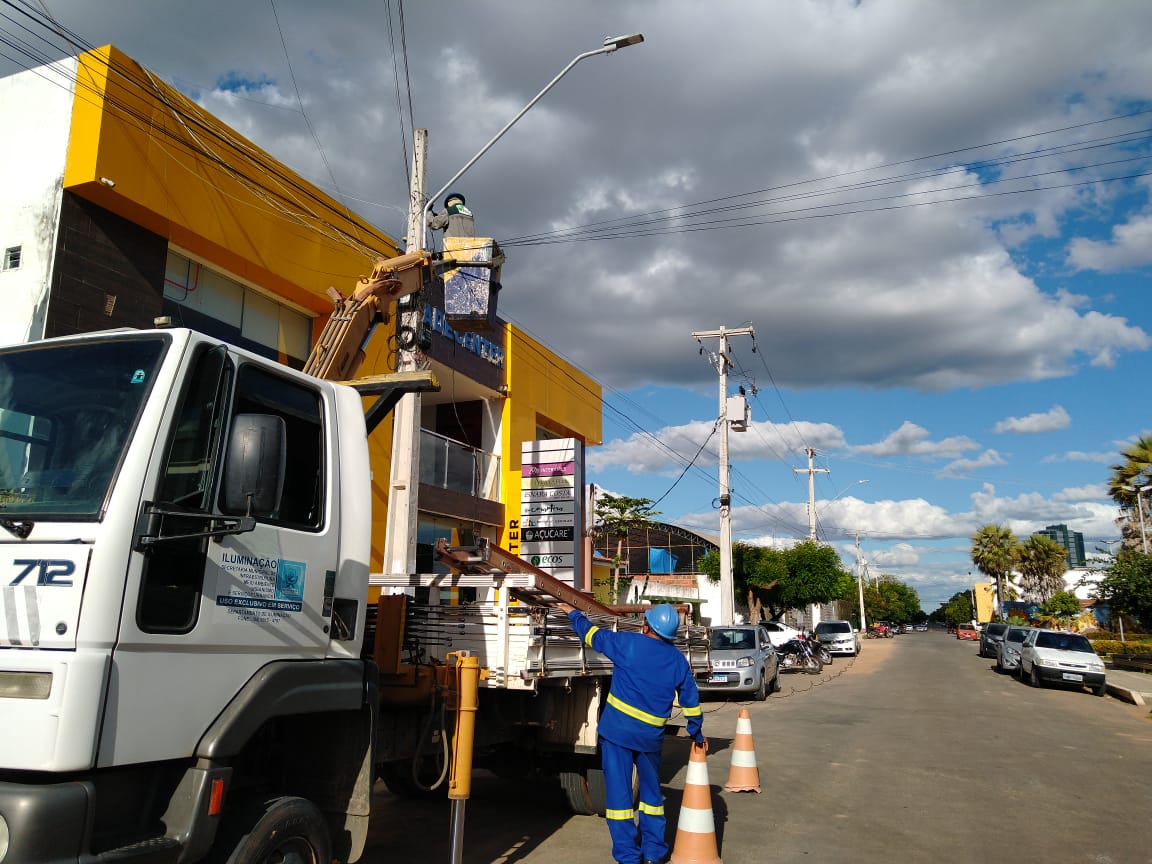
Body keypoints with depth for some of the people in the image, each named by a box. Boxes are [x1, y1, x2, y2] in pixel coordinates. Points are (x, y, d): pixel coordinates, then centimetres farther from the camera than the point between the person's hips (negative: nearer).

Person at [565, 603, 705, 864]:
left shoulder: (628, 643, -8)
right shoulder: (678, 660, 4)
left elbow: (592, 635, 4)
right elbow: (691, 700, 12)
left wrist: (574, 614, 22)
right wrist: (697, 733, 27)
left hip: (618, 730, -4)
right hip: (652, 735, 4)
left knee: (619, 791, 4)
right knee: (651, 791, 20)